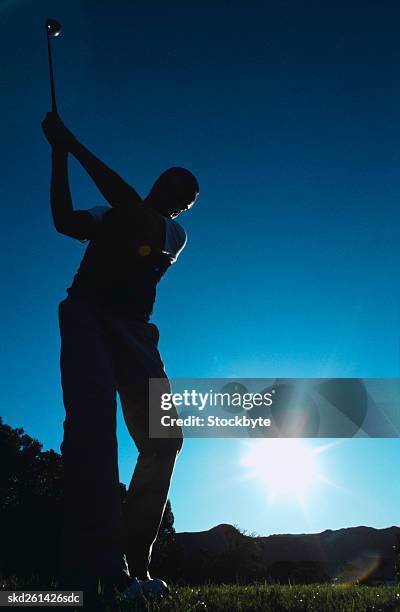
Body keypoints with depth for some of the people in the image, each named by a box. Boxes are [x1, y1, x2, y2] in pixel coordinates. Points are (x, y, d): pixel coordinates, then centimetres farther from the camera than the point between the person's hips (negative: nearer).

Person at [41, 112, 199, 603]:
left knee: (164, 437, -14)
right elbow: (64, 220, 6)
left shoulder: (174, 234, 16)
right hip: (86, 316, -1)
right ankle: (97, 566, -33)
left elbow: (131, 207, -2)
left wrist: (74, 144, 0)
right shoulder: (110, 216, 24)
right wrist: (59, 151, 1)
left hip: (132, 329, 1)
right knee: (91, 421, -24)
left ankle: (133, 565, -7)